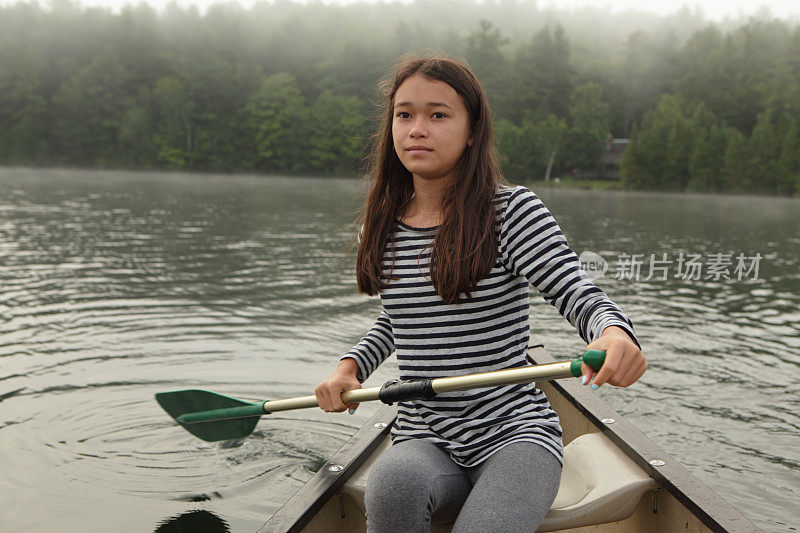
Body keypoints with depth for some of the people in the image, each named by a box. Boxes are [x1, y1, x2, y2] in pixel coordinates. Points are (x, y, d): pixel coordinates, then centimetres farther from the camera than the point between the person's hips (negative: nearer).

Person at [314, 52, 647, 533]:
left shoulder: (513, 212, -7)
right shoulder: (383, 227, 7)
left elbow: (580, 294, -15)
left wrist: (616, 335, -37)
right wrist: (350, 367, 6)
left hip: (515, 435, -3)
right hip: (423, 442, 4)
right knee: (395, 483, -31)